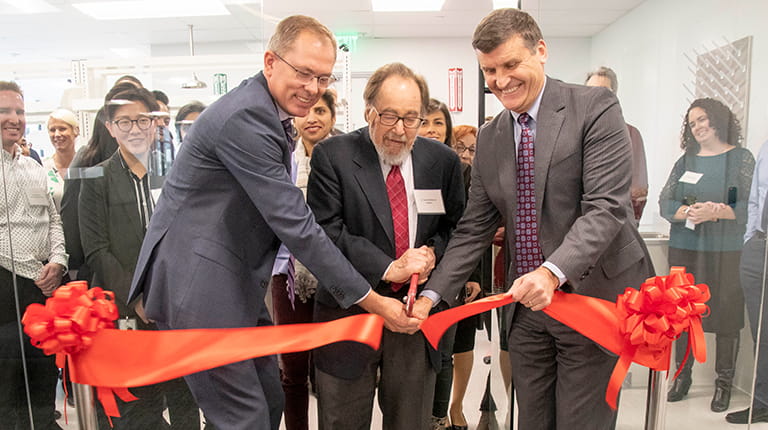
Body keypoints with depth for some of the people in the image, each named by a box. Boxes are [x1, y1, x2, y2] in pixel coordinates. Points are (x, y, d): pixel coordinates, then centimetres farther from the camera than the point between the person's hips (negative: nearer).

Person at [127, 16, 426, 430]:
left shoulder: (268, 114, 10)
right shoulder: (245, 116, -21)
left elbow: (286, 214, 14)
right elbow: (295, 226, -24)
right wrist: (374, 303, -18)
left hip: (236, 285, 10)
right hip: (197, 287, -10)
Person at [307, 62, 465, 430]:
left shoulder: (443, 161, 3)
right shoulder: (333, 155, -7)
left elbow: (457, 227, 10)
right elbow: (326, 231, -13)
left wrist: (433, 251, -11)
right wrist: (387, 268, -21)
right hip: (349, 314, -2)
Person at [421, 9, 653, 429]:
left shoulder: (595, 108, -8)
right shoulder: (488, 139, 7)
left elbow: (606, 206, -17)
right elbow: (474, 229, 7)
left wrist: (552, 272, -31)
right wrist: (430, 294, -2)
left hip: (594, 296, -4)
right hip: (527, 305, 5)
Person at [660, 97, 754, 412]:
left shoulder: (741, 158, 3)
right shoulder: (685, 161, 11)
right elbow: (665, 203, 2)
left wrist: (714, 213, -21)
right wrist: (690, 212, -16)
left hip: (726, 252, -3)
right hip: (684, 250, 3)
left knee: (726, 315, 1)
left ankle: (724, 383, 16)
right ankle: (682, 376, 20)